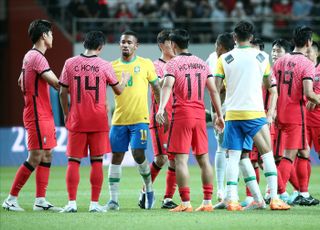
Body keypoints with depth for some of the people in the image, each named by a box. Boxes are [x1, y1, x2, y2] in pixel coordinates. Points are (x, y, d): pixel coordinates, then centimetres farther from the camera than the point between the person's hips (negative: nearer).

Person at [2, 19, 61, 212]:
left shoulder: (29, 56, 15)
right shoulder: (37, 57, -16)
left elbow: (21, 82, 25)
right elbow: (56, 84, -19)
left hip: (44, 115, 10)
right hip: (38, 115, -10)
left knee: (47, 156, 9)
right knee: (35, 157, -9)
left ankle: (40, 201, 9)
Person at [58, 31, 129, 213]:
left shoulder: (70, 63, -1)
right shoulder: (105, 66, -3)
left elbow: (63, 92, 1)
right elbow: (118, 90, 9)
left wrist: (66, 114, 15)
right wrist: (125, 79, 30)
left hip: (76, 121, 1)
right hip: (98, 121, -1)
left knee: (73, 161, 3)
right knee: (97, 162, 4)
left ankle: (72, 203, -4)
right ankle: (95, 203, 3)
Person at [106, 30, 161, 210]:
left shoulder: (146, 64, 3)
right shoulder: (113, 66, 7)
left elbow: (157, 88, 7)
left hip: (140, 118, -3)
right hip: (119, 119, 3)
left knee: (138, 154, -11)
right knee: (116, 157, 1)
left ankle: (149, 188, 13)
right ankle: (114, 199, 5)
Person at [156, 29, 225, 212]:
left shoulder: (173, 63, -3)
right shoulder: (202, 64, 12)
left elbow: (168, 86, -20)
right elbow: (214, 90, 11)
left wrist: (161, 108, -32)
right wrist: (220, 115, 15)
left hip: (182, 114, -5)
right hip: (200, 114, 5)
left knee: (181, 159, -5)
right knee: (203, 158, 11)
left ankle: (186, 203, -12)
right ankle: (208, 202, 11)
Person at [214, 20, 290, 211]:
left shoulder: (224, 59, 3)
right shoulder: (261, 57, 3)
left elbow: (215, 88, 0)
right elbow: (269, 84, 14)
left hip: (232, 114, 1)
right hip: (255, 113, -1)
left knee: (233, 157, 5)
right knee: (267, 154, 6)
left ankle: (232, 199, -6)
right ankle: (274, 198, -3)